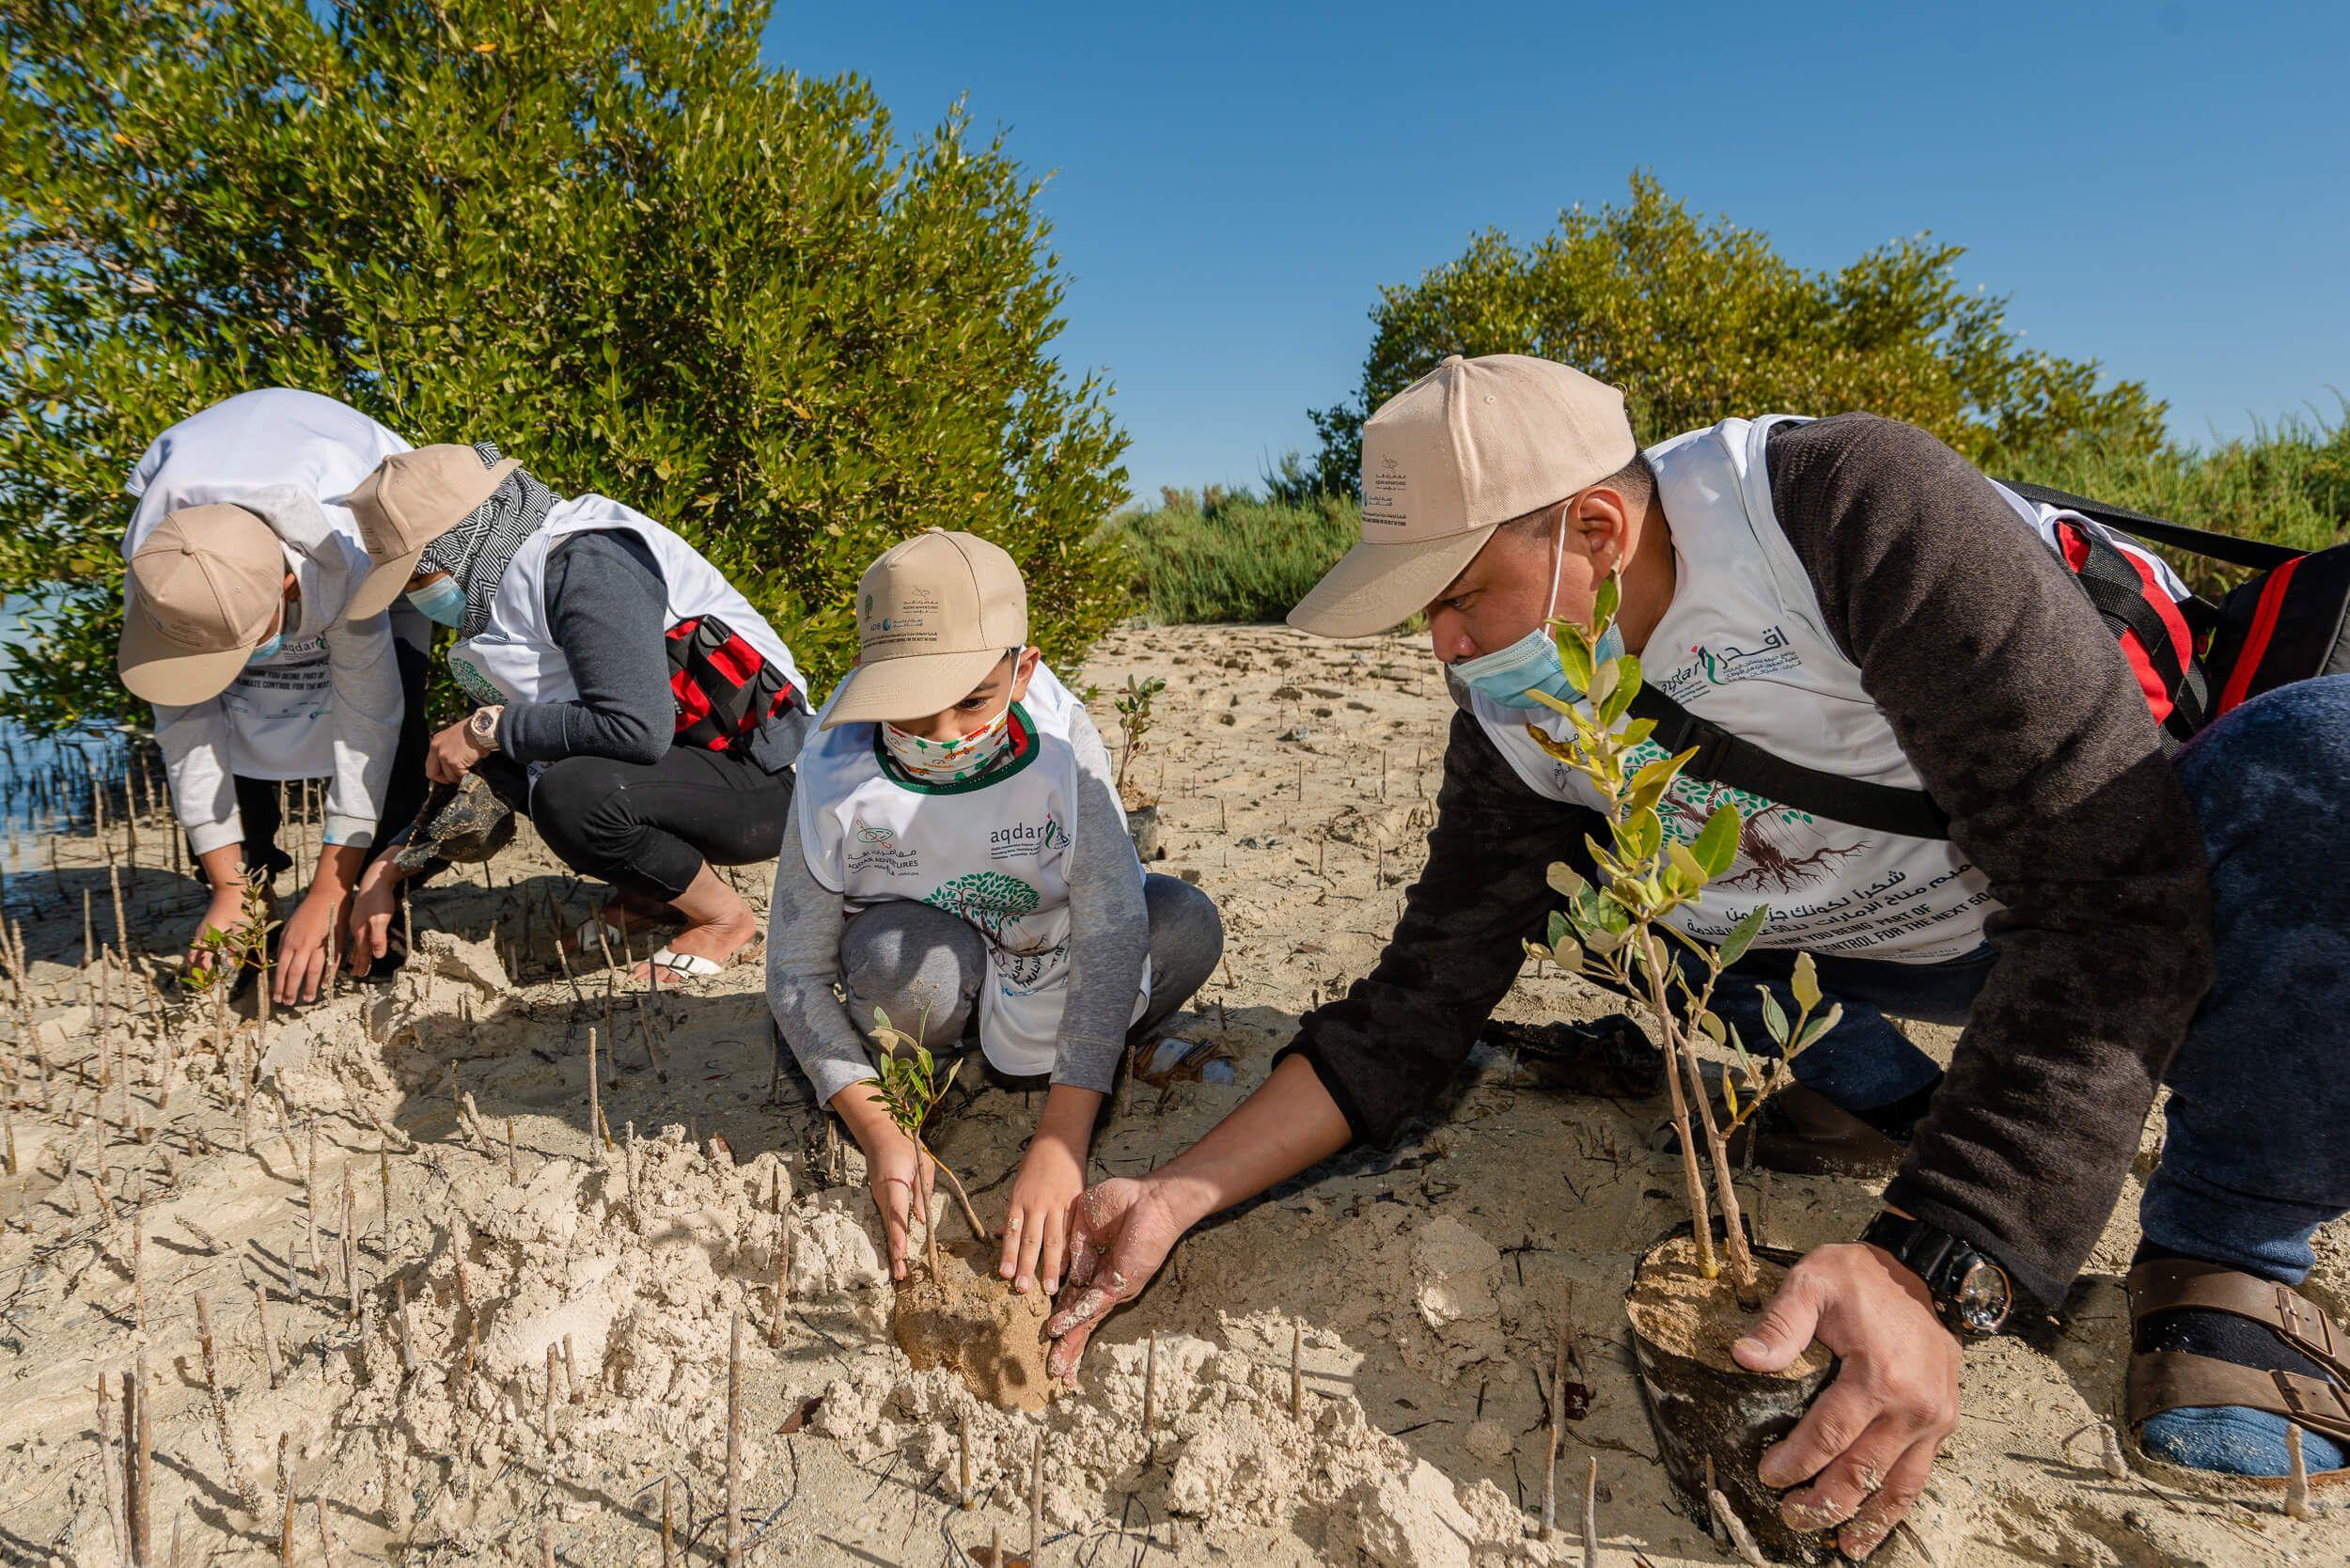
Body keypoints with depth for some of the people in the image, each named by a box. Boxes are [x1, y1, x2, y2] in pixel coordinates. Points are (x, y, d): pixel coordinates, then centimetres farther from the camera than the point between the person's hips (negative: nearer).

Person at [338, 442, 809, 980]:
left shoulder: (586, 566, -19)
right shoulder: (504, 588, 11)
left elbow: (637, 728, -30)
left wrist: (489, 728, -18)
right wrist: (389, 869, 11)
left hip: (762, 781, -9)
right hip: (674, 756, 10)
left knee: (570, 795, -31)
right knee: (494, 755, 4)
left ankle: (725, 918, -6)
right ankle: (648, 896, 12)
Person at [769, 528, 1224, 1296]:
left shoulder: (1060, 743, -28)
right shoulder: (837, 782, -26)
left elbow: (1112, 933, -32)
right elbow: (794, 972, -17)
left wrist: (1059, 1142, -39)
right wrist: (877, 1132, -29)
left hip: (1047, 958, 1)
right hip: (937, 971, -1)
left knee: (1187, 924, -26)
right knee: (904, 953, -36)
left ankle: (1023, 1061, 1)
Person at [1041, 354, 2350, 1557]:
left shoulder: (1854, 508, -32)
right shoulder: (1518, 715, -14)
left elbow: (2111, 889, -35)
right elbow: (1417, 1008, -10)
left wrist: (1930, 1271, -42)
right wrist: (1181, 1195, -19)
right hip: (1910, 950, 4)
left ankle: (2227, 1255, -13)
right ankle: (1879, 1094, 7)